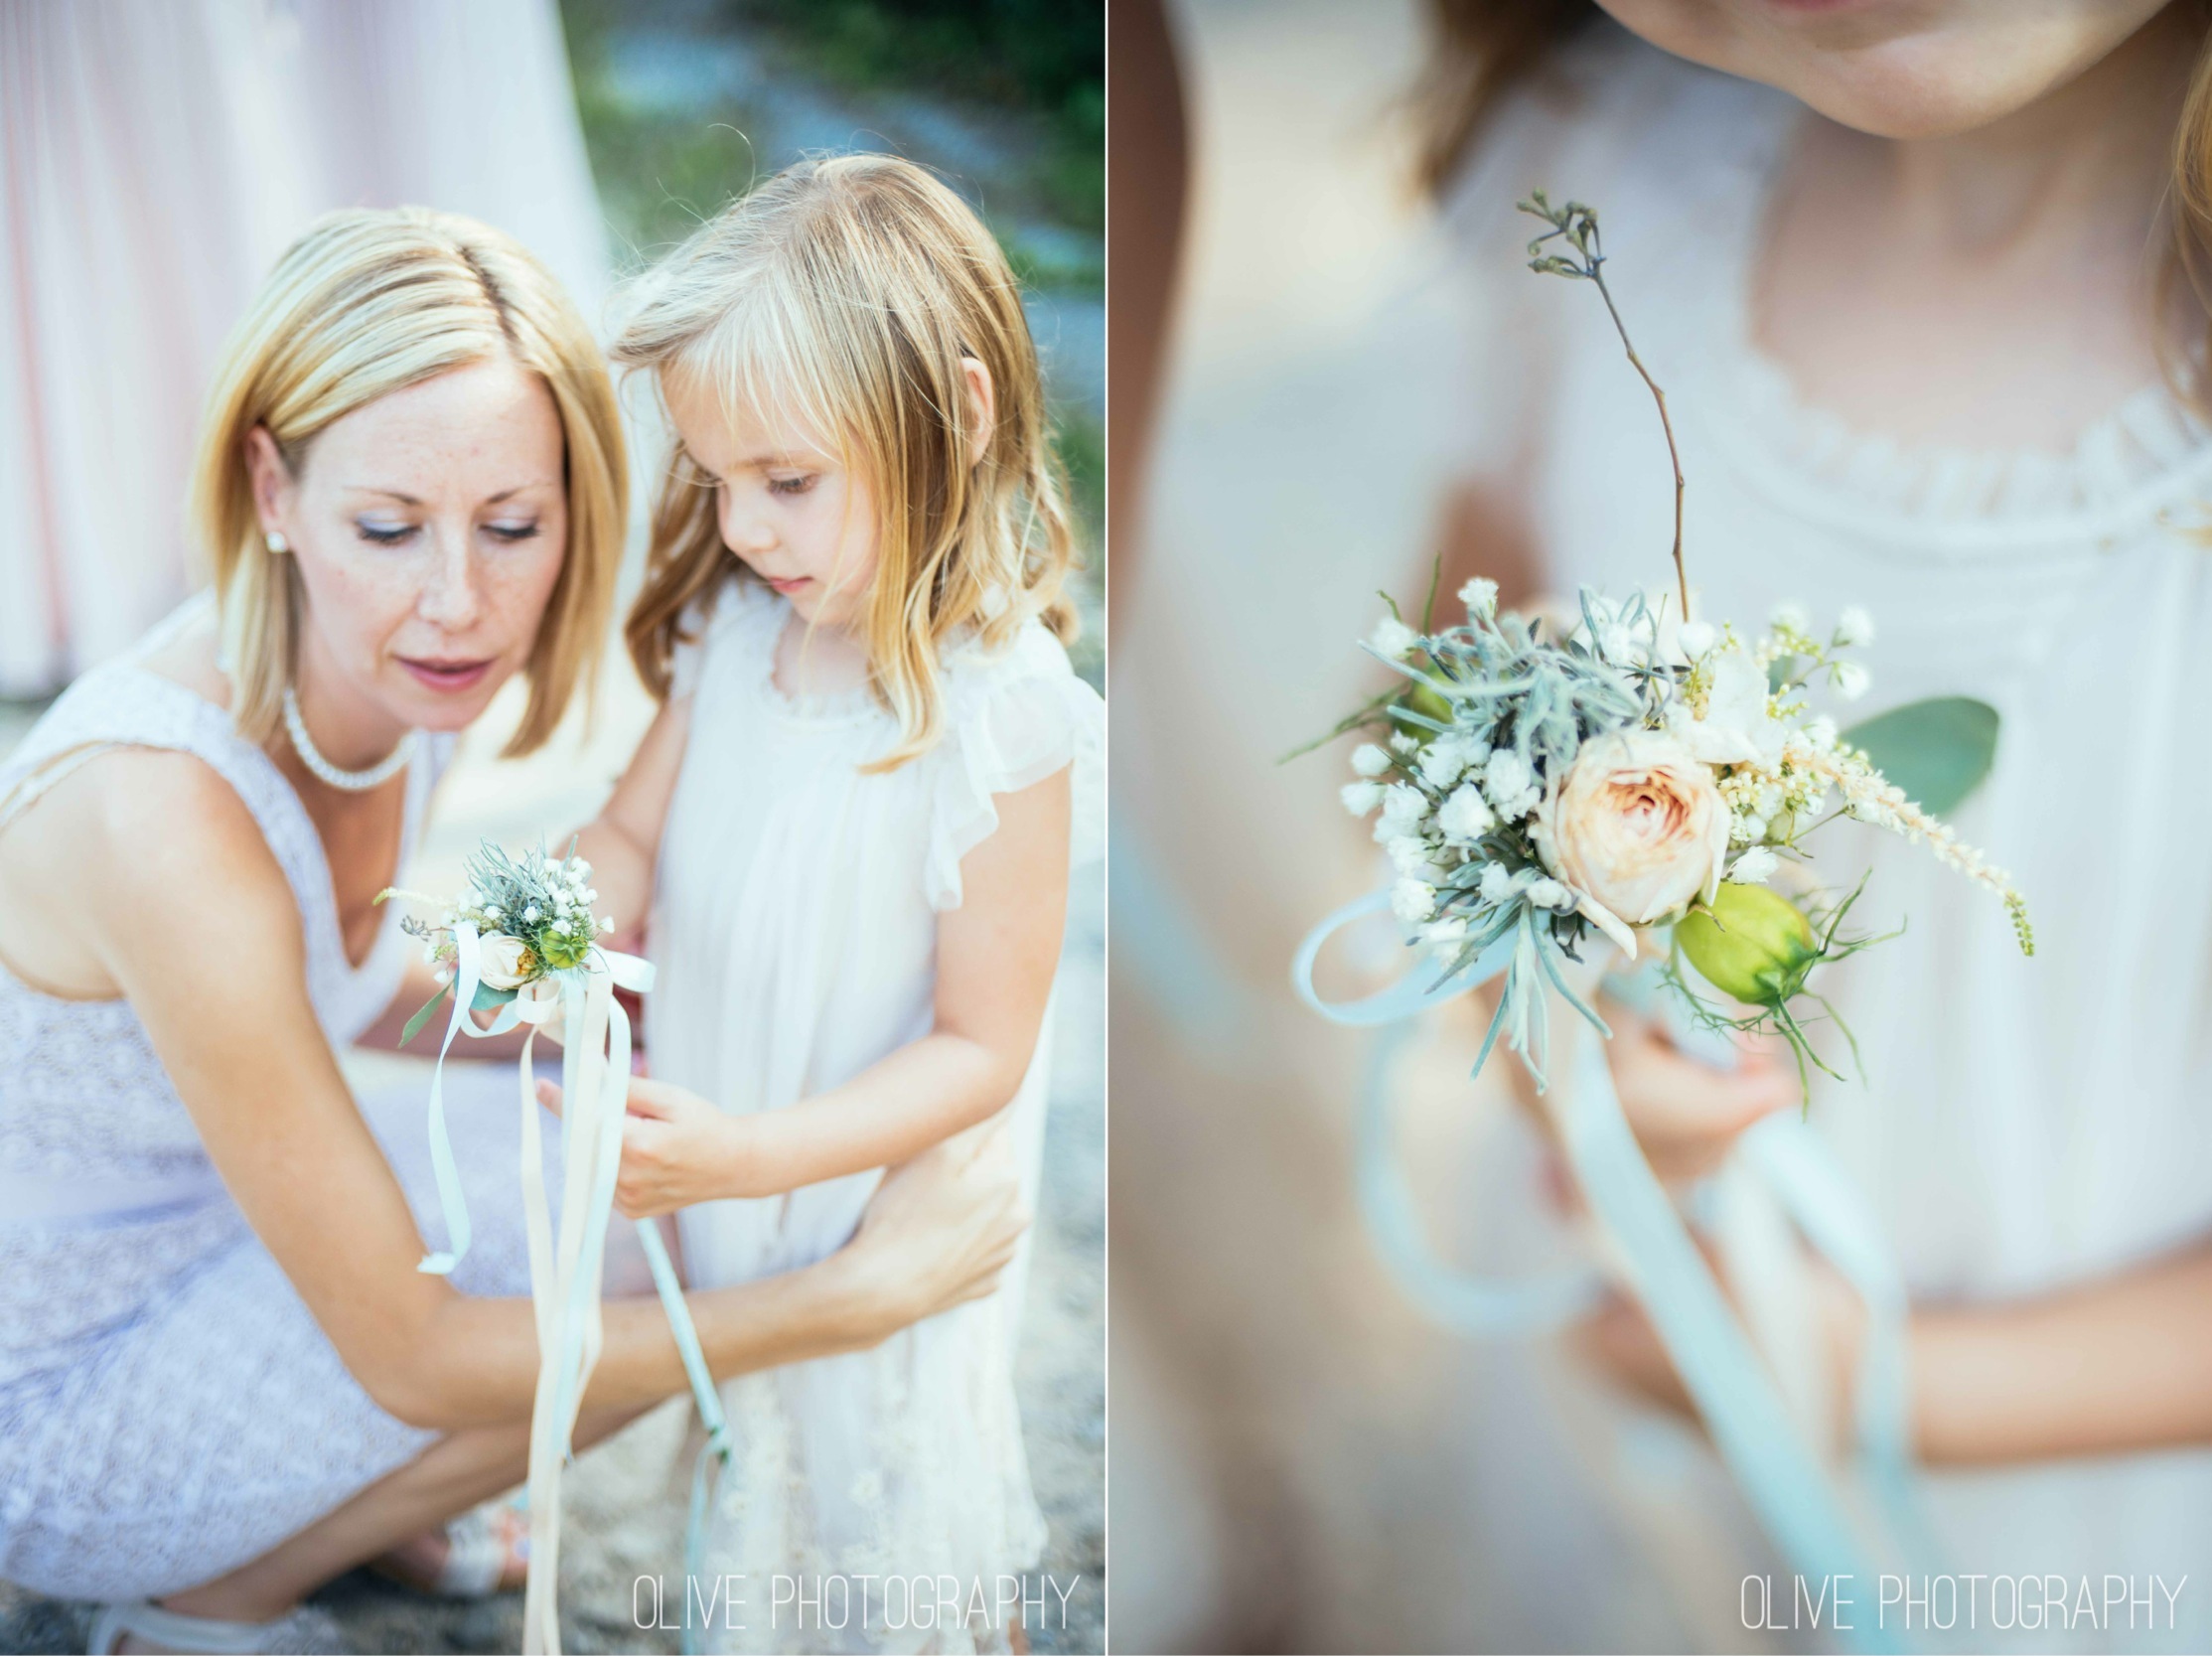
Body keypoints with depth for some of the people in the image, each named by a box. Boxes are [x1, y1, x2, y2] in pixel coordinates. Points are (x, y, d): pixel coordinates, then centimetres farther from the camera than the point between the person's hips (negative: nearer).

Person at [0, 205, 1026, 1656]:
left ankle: (362, 1508, 20)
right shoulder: (161, 813, -36)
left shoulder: (393, 673, -13)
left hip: (193, 1213, 7)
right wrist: (860, 1297, -27)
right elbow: (409, 1358, -29)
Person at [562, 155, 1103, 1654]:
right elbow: (635, 835, 4)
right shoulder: (735, 625, -8)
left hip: (877, 1221, -5)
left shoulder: (997, 711, -27)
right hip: (700, 1189, 5)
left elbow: (982, 1049, -20)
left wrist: (744, 1154, -29)